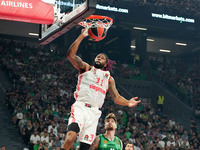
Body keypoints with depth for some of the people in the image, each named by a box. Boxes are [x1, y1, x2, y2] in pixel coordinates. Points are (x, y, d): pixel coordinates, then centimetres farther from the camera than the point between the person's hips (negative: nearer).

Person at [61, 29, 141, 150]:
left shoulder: (109, 78, 24)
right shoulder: (86, 68, 17)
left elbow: (116, 97, 18)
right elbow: (70, 55, 3)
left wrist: (127, 103, -3)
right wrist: (81, 37, -4)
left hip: (94, 112, 3)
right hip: (80, 107, -3)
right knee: (71, 136, -29)